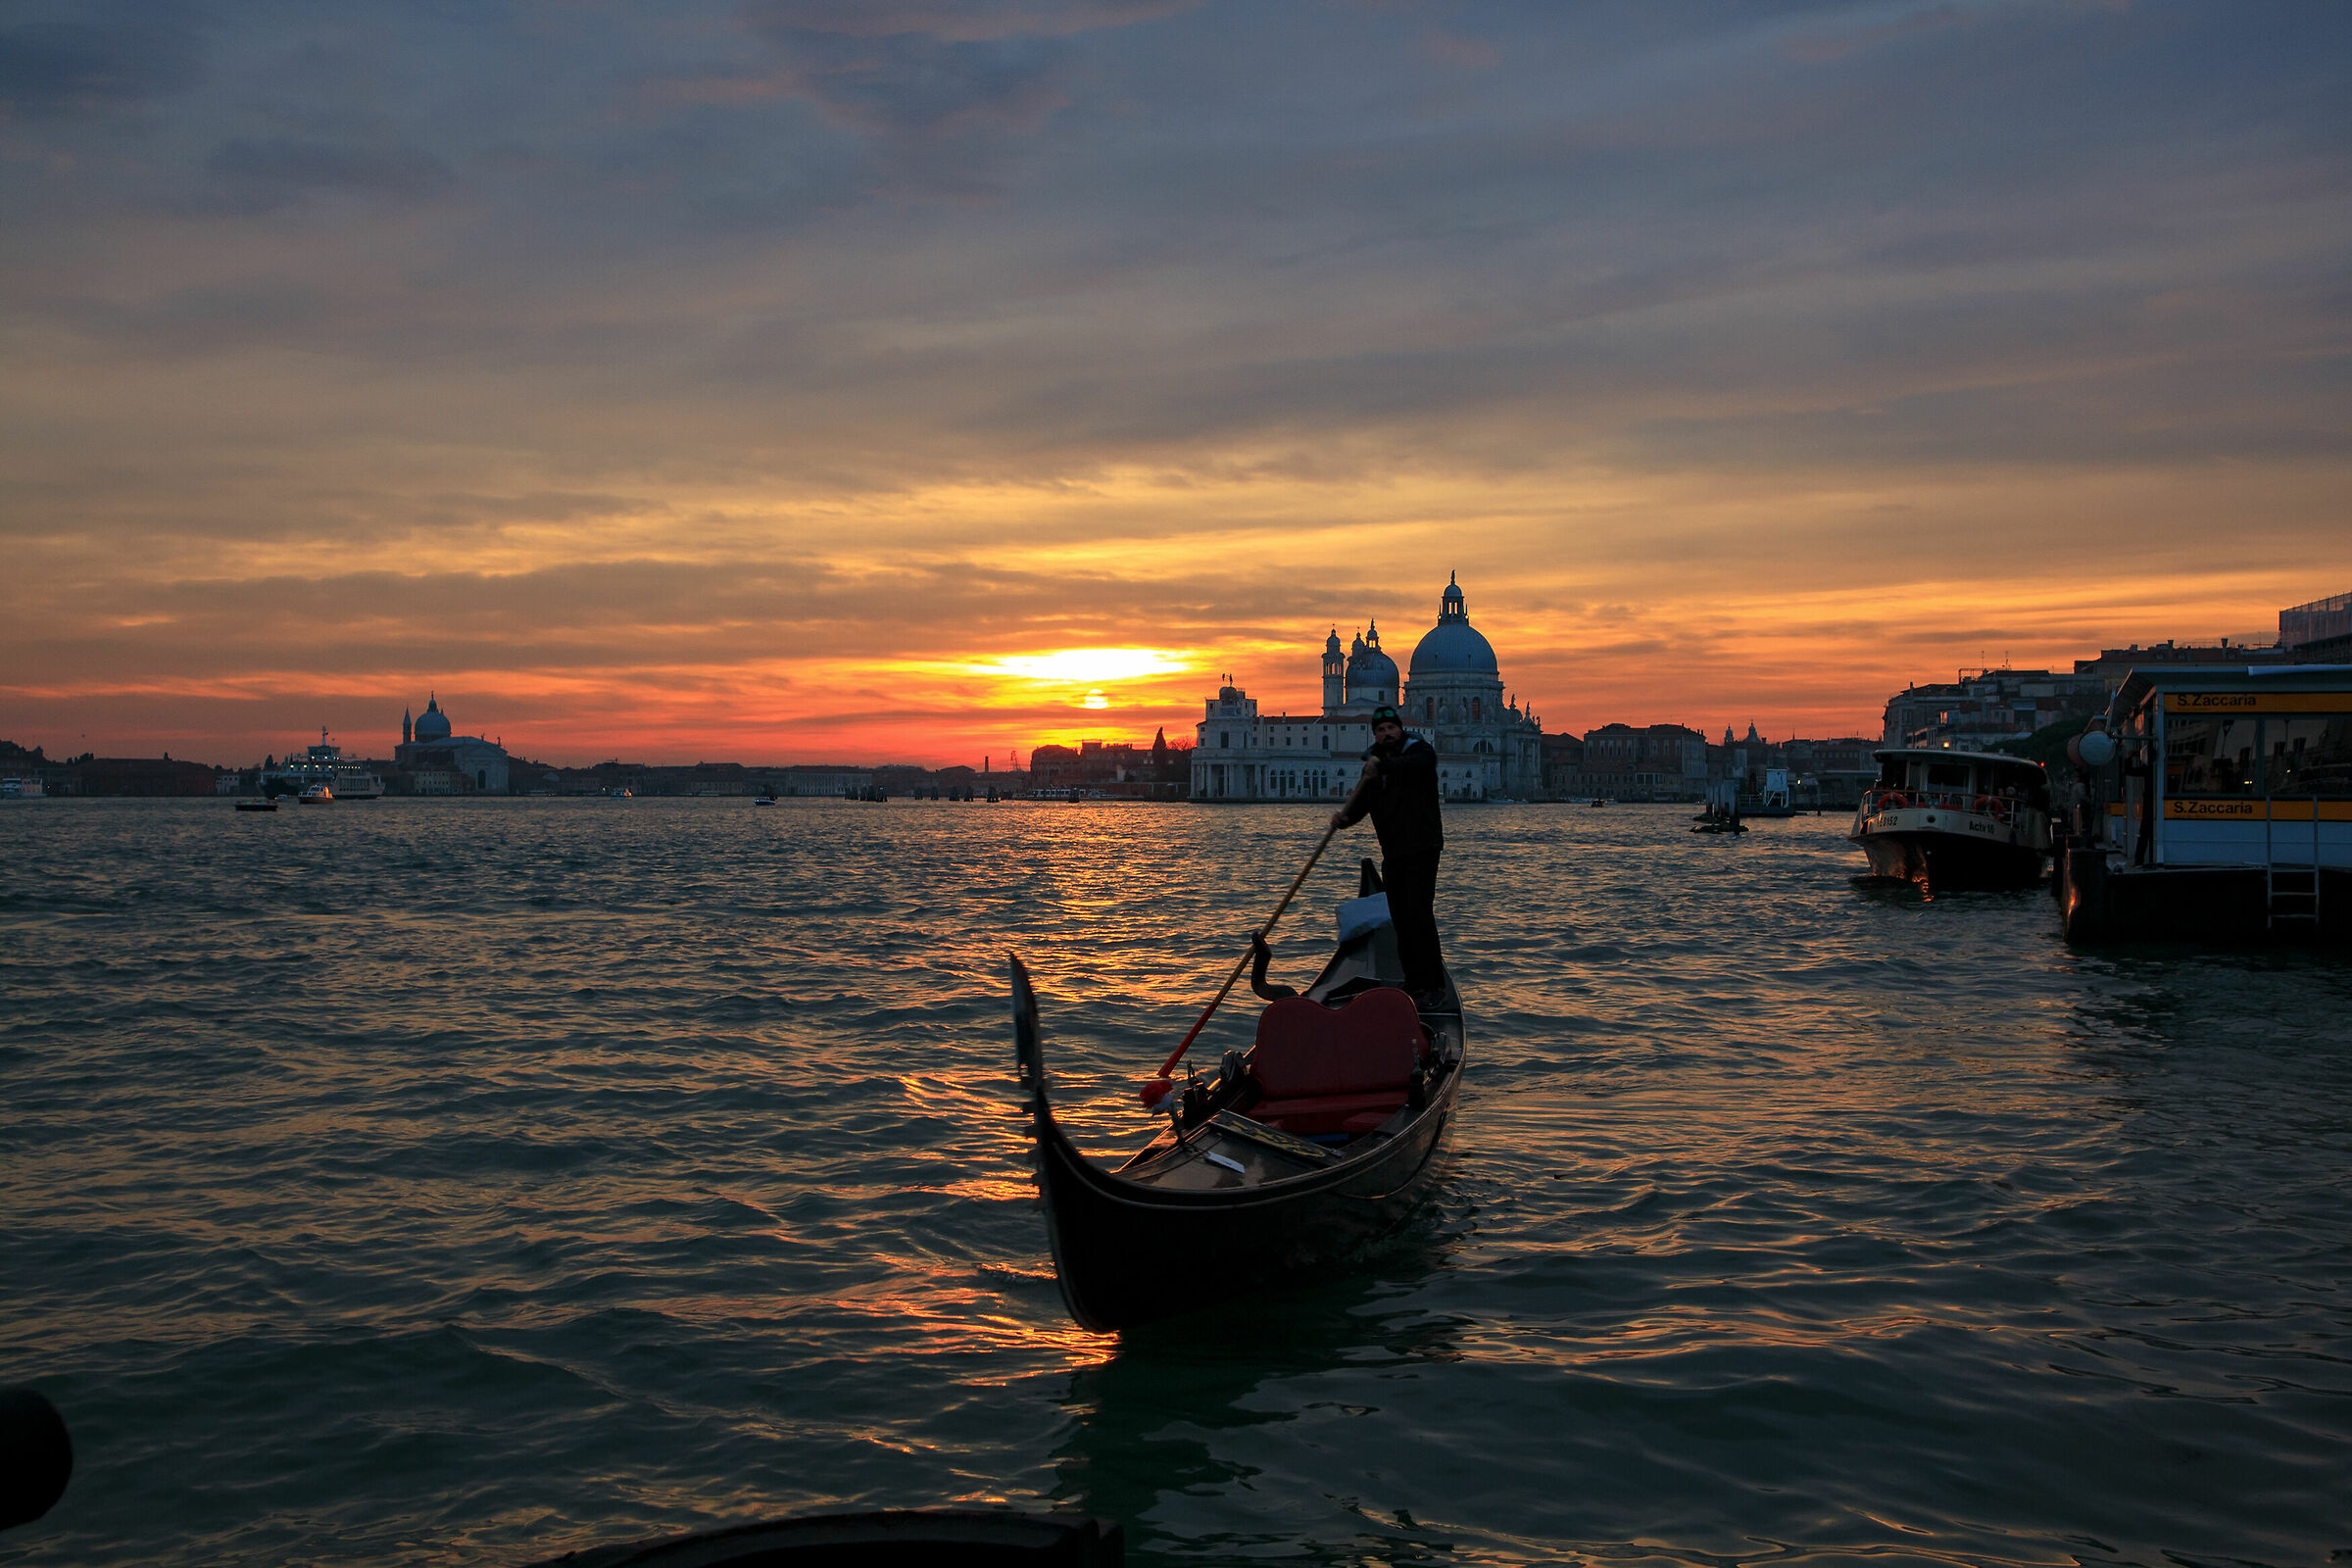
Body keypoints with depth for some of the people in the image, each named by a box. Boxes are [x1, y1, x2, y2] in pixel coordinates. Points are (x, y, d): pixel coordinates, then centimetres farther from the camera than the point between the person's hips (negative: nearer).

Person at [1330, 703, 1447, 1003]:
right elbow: (1359, 805, 7)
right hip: (1392, 854, 7)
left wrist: (1383, 765, -34)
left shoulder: (1416, 749, -4)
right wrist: (1343, 818, -15)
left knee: (1419, 914, -16)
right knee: (1401, 921, 9)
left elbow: (1425, 761, -30)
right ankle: (1414, 984, 18)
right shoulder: (1372, 767, 15)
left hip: (1421, 849, -7)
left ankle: (1434, 986, -12)